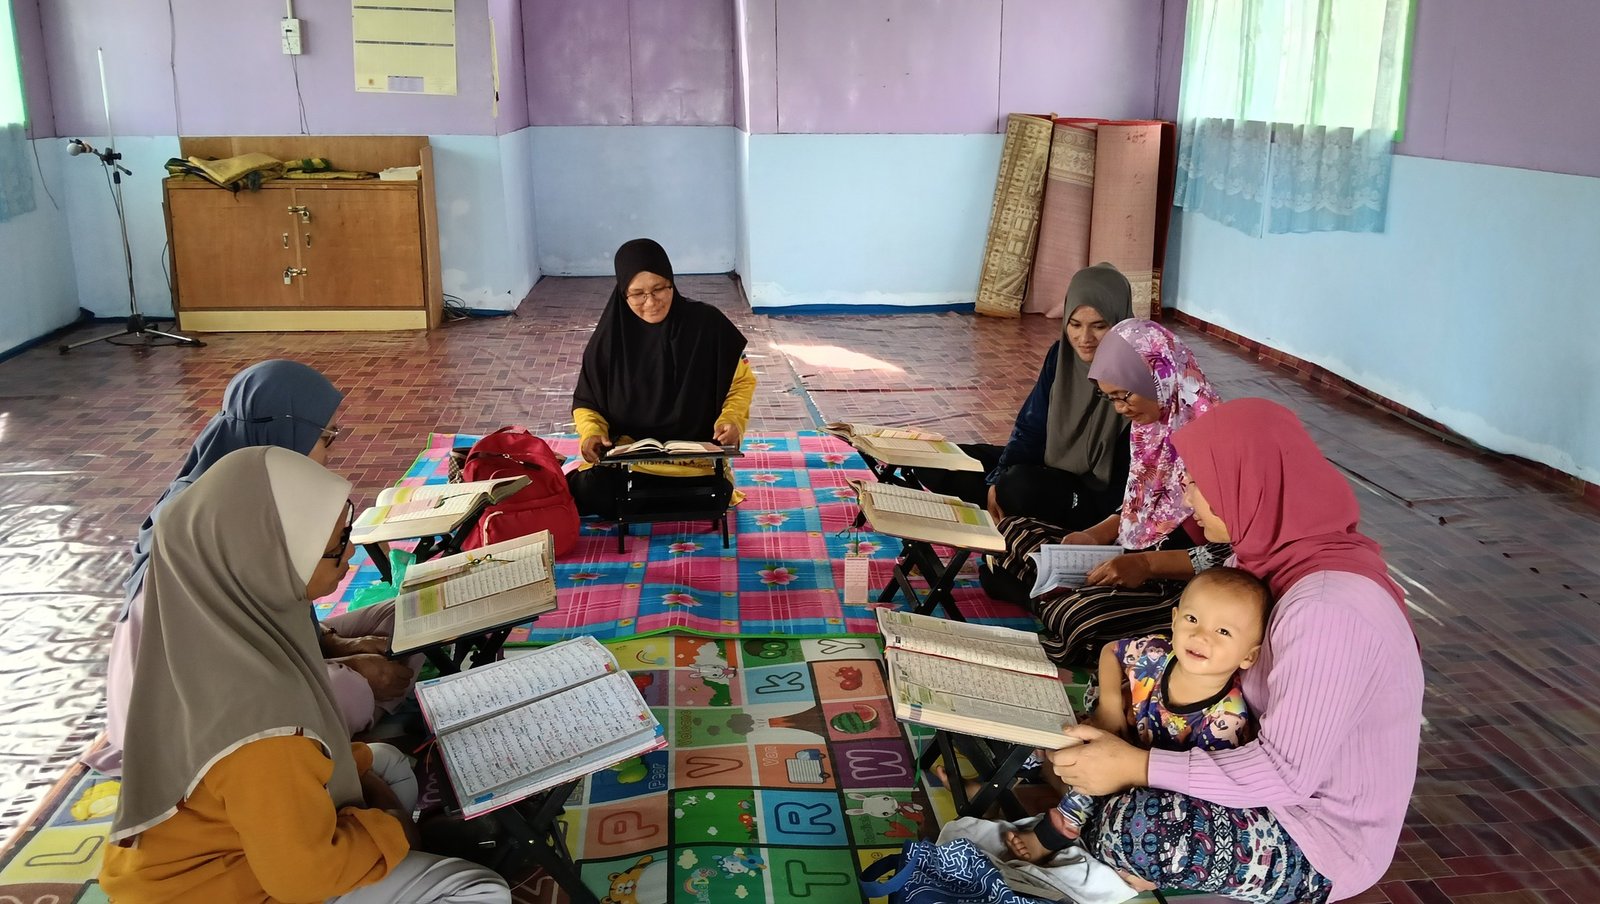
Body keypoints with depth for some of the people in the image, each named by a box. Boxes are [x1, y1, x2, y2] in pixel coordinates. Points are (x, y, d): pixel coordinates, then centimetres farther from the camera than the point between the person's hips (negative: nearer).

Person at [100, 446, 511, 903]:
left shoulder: (219, 609, -14)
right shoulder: (261, 710, -38)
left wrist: (357, 765, 2)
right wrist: (391, 830, -10)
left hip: (216, 835, 8)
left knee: (390, 766, 24)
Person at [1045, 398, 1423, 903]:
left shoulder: (1327, 611, -31)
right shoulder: (1294, 557, -2)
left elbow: (1285, 773, -29)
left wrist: (1136, 766, -26)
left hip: (1324, 840, -9)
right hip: (1294, 773, 9)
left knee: (1140, 826, -26)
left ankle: (1081, 847, 5)